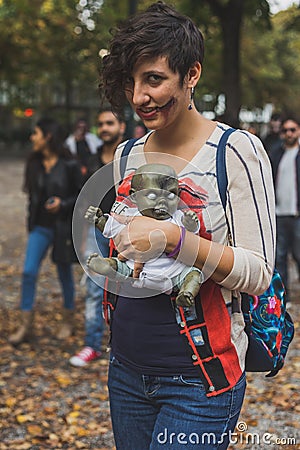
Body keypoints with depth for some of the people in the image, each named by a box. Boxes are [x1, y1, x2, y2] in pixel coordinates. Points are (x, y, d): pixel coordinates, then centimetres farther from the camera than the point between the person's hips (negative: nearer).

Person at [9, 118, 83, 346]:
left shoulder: (69, 165, -10)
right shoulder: (35, 164, 5)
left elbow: (81, 195, -6)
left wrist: (63, 204, -21)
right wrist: (32, 220, 15)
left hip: (63, 228, -4)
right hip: (40, 227, 4)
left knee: (65, 274, 9)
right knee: (29, 272, -6)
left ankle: (68, 321, 26)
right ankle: (26, 325, 3)